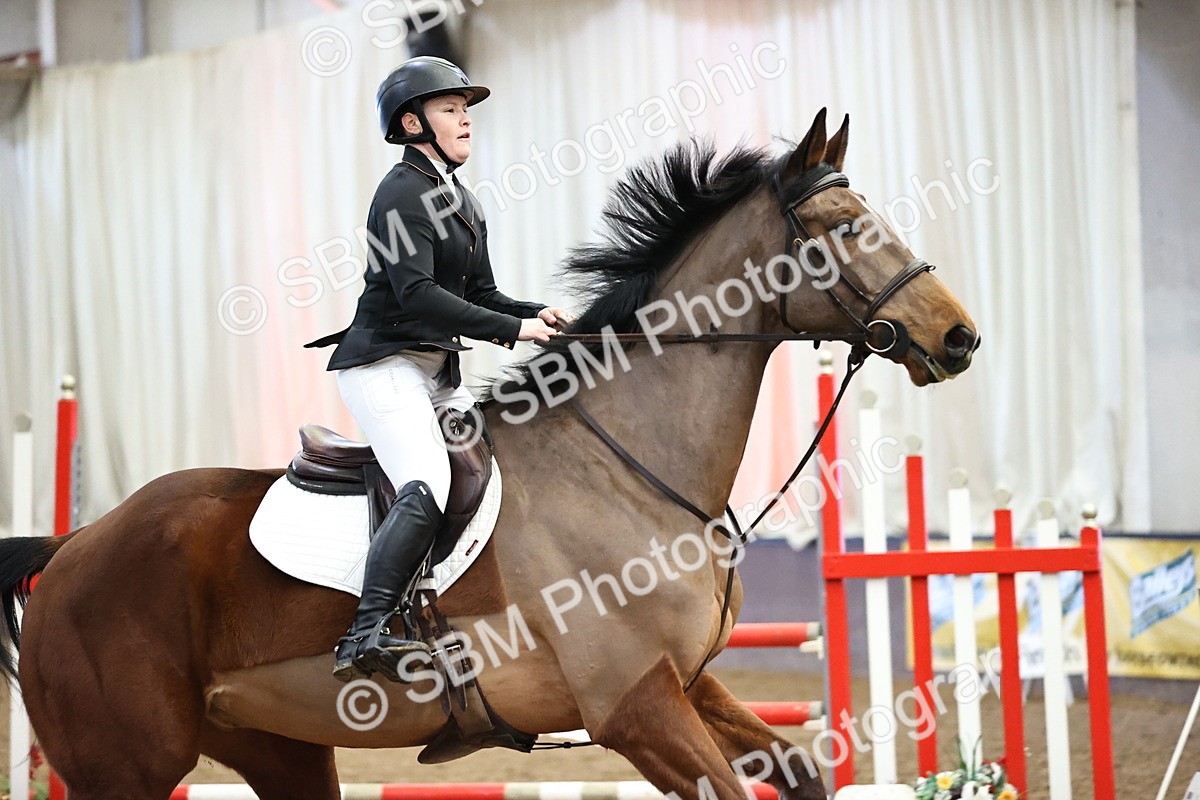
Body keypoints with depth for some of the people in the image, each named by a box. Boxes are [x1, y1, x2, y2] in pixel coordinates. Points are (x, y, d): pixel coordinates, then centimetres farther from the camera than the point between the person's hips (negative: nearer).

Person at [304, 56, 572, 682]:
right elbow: (419, 294, -22)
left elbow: (481, 295, 21)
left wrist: (537, 314, 1)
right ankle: (366, 640, -38)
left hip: (438, 376, 11)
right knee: (426, 486, -29)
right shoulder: (403, 195, -11)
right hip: (383, 366, -10)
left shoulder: (461, 202, 20)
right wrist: (513, 329, -22)